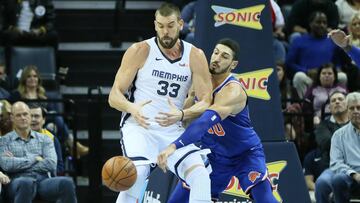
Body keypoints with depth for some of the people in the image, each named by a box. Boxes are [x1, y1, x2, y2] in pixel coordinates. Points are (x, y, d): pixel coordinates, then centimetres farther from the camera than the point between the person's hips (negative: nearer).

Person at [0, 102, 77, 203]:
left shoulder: (44, 139, 21)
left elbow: (51, 164, 2)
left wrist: (19, 163, 0)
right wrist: (35, 159, 1)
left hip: (43, 180, 3)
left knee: (66, 183, -31)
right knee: (26, 183, -41)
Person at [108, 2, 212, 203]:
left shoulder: (195, 56, 1)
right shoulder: (140, 51, -7)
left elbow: (206, 103, -3)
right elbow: (114, 96, -6)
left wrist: (181, 115, -24)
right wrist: (132, 108, -29)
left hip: (173, 131, 3)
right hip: (138, 126, -3)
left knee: (201, 176, -16)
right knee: (137, 173, -30)